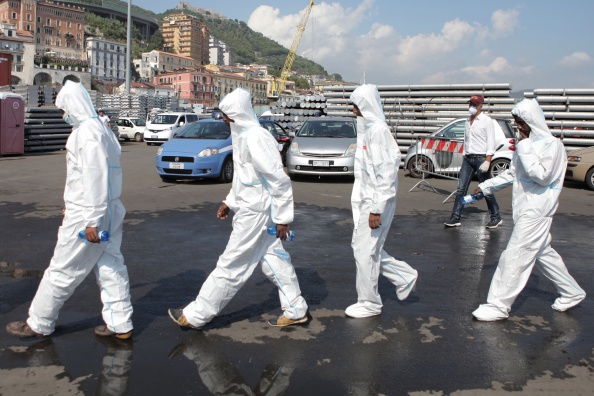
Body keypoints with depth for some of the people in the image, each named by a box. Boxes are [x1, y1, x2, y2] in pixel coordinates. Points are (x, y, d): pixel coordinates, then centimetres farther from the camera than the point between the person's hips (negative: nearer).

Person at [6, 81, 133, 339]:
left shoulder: (87, 133, -18)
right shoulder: (101, 129, 13)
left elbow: (95, 178, -23)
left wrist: (92, 221, -23)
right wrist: (74, 201, 25)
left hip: (86, 215, -9)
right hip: (109, 211, 9)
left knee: (62, 270, 4)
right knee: (110, 267, 11)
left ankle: (39, 324, 19)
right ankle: (120, 325, 16)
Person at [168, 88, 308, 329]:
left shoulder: (256, 138, -21)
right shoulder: (242, 135, 10)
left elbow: (279, 179, -21)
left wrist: (282, 217, -18)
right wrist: (229, 201, 18)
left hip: (255, 212, -10)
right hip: (251, 209, 10)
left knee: (231, 266, 1)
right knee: (274, 261, 14)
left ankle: (195, 316, 11)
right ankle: (295, 311, 24)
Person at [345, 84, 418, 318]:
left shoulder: (378, 131, -18)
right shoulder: (367, 128, 12)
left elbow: (385, 172, -22)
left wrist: (376, 209, -22)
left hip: (376, 202, -10)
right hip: (365, 200, 10)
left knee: (365, 251, -1)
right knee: (361, 246, 16)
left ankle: (369, 303, 15)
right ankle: (404, 276, 28)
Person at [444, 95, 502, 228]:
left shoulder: (486, 121, -6)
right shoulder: (468, 121, 14)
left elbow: (491, 143, -11)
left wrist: (487, 162, -19)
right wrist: (464, 157, 13)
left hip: (481, 158, -6)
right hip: (467, 158, 6)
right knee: (461, 189, 1)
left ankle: (496, 217, 13)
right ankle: (456, 217, 4)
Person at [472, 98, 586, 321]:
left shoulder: (552, 145, -12)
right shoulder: (528, 143, 13)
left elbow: (541, 176, -21)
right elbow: (511, 174, 21)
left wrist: (524, 149, -17)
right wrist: (486, 187, 18)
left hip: (536, 210, -9)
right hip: (524, 209, 9)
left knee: (515, 256, -8)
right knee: (542, 253, 18)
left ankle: (498, 306, -3)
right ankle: (572, 293, 34)